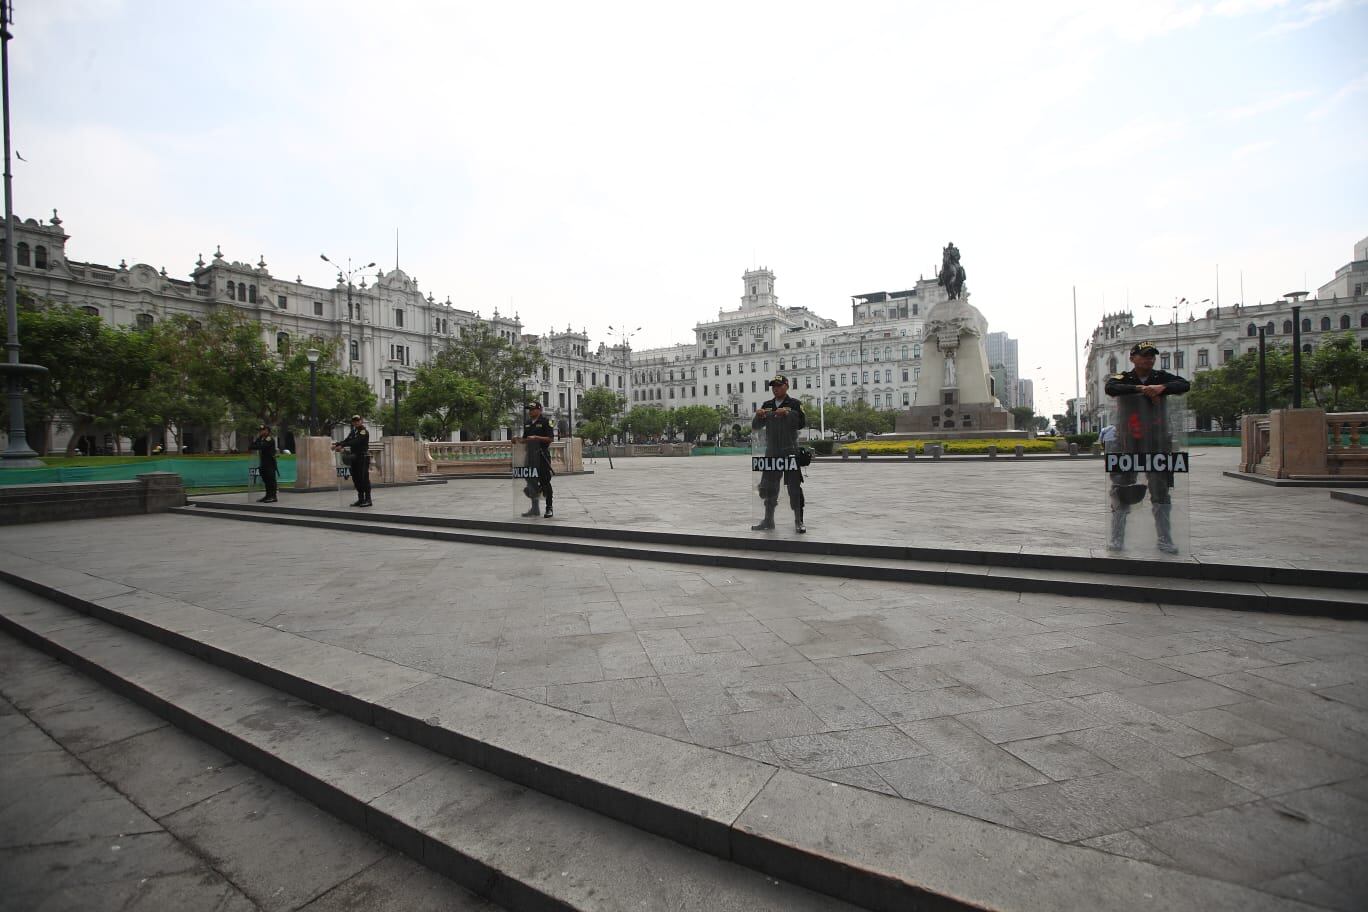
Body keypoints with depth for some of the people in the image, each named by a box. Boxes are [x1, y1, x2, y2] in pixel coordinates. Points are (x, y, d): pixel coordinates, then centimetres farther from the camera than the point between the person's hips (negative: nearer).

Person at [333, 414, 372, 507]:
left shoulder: (364, 432, -9)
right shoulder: (353, 432, 17)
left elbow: (355, 442, -21)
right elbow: (346, 441, 10)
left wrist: (342, 446, -26)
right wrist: (336, 445, -7)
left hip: (363, 458, -8)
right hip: (355, 458, 8)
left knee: (364, 478, -9)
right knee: (356, 479, 9)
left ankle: (368, 500, -6)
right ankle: (361, 499, 16)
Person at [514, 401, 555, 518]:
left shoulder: (545, 421, -5)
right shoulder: (527, 423, 15)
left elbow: (551, 438, -12)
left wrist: (536, 438, -20)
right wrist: (519, 440, 1)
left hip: (543, 455, -7)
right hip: (530, 455, 7)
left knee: (545, 481, -3)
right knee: (531, 481, 9)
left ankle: (549, 508, 6)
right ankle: (535, 508, 21)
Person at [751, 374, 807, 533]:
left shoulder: (794, 404, 0)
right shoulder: (767, 405, 12)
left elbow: (803, 423, -12)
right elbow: (755, 427, 8)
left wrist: (787, 414, -23)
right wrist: (758, 416, -12)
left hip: (790, 451, -4)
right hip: (771, 451, 4)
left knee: (794, 487, -5)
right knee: (768, 486, 9)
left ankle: (798, 521, 5)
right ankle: (768, 520, 21)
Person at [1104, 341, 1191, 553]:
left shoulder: (1162, 378, 7)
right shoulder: (1122, 378, -1)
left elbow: (1184, 385, -9)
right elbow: (1110, 388, -23)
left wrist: (1161, 388, -24)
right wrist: (1140, 388, -32)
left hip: (1157, 446, 3)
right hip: (1127, 446, -3)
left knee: (1161, 493, 8)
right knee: (1121, 493, 0)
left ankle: (1165, 541, 17)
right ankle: (1116, 539, 9)